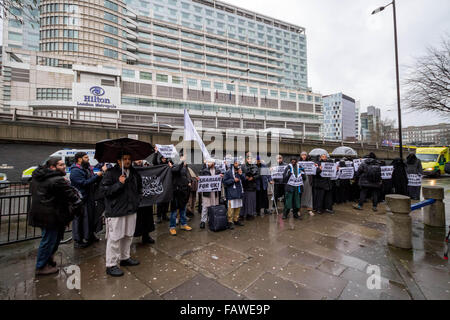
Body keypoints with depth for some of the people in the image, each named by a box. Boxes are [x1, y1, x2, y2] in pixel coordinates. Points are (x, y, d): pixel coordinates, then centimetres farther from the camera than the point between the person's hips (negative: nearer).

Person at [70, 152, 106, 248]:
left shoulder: (87, 168, 14)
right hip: (81, 200, -9)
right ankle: (77, 240, 13)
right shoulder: (75, 171, -15)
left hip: (89, 198, 9)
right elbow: (84, 183, -23)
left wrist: (102, 171, 1)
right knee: (80, 219, 0)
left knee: (91, 217, 19)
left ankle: (90, 236, 35)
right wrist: (97, 176, -22)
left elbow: (93, 180, 15)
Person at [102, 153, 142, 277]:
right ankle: (111, 265, 18)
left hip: (131, 210, 6)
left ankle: (125, 258, 36)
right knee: (114, 238, 1)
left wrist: (137, 199, 11)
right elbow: (105, 190, -14)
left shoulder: (134, 173, 9)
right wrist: (119, 184, -24)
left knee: (128, 236, 17)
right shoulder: (111, 173, -10)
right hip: (115, 211, -6)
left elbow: (139, 187, 22)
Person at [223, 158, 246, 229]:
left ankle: (236, 220, 27)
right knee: (231, 207, -6)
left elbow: (244, 180, 9)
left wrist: (241, 174, -7)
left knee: (238, 207, 13)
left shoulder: (240, 171, 12)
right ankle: (230, 222, 4)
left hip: (239, 192, 7)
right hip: (231, 193, -6)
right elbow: (225, 181, -10)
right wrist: (233, 180, -15)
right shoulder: (228, 172, -7)